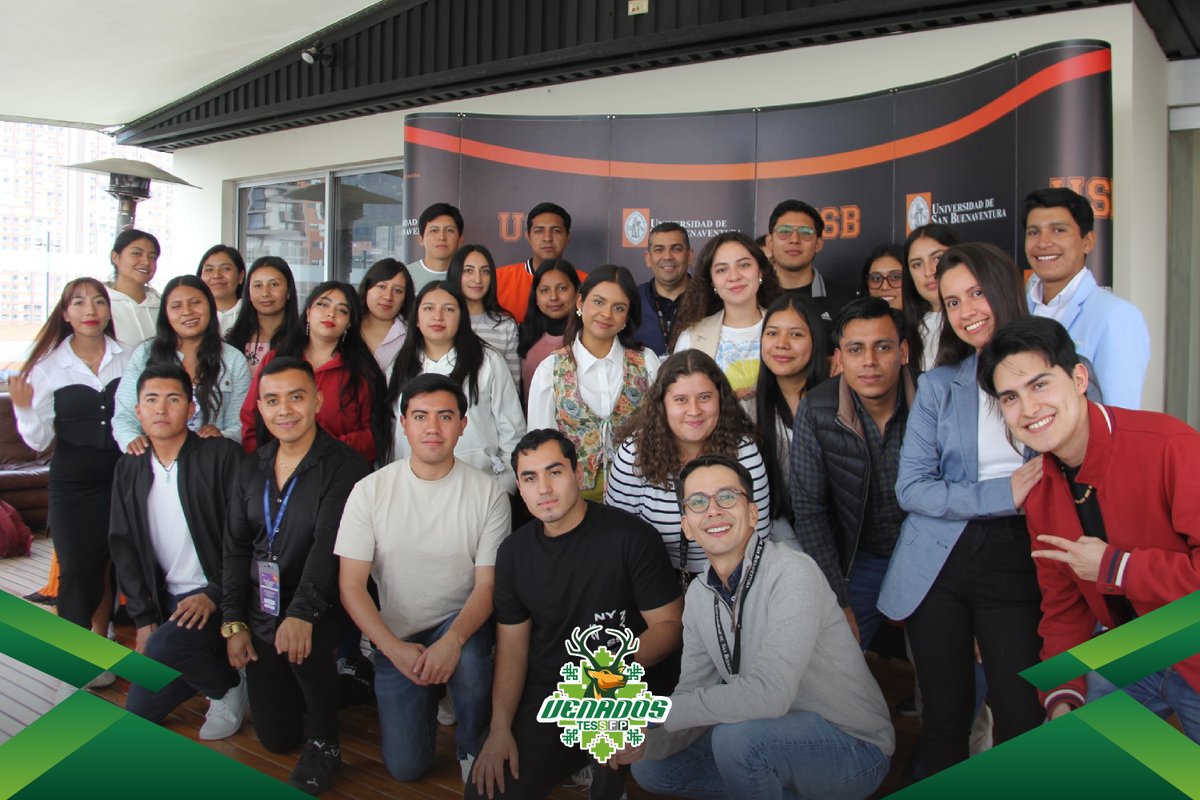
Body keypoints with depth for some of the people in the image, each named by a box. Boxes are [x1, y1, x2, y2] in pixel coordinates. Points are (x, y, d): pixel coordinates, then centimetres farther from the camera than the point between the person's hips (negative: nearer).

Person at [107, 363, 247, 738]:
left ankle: (228, 683, -2)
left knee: (163, 648, -31)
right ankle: (212, 666, 27)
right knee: (139, 717, 3)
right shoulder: (129, 470, 8)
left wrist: (214, 595, -21)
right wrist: (143, 617, -1)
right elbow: (124, 548, 7)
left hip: (217, 597, -6)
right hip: (166, 600, 6)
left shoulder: (221, 456, -10)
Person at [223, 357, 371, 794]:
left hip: (320, 608, -5)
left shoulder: (343, 466, -14)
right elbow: (236, 549, 8)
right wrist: (233, 622, 3)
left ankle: (324, 743, -9)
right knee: (275, 737, 7)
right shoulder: (253, 468, 6)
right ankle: (323, 682, 39)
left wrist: (301, 613, -36)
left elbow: (329, 545, -24)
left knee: (303, 644, -37)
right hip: (262, 612, 5)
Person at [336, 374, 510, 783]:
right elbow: (351, 584, -8)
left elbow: (488, 584, -10)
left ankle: (471, 749, -3)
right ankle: (428, 700, 29)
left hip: (461, 624, -1)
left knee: (469, 658, -35)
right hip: (396, 635, 1)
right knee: (405, 765, -5)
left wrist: (453, 640, -29)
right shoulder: (370, 491, -8)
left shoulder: (488, 493, -11)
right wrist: (394, 648, -21)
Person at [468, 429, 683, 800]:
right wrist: (500, 728, -6)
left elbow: (669, 624, -9)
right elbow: (511, 646, 6)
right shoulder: (514, 552, 5)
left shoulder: (631, 536, -10)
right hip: (543, 698, 3)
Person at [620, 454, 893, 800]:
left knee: (735, 737, -32)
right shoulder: (698, 595, 1)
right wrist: (645, 741, -21)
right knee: (650, 768, 3)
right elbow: (694, 695, 0)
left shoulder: (791, 573, -24)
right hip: (777, 739, 8)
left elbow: (768, 694, -33)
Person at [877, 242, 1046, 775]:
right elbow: (911, 487, -3)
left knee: (1023, 721, 0)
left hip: (1020, 564, -1)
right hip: (939, 567, 1)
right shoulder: (938, 386, 5)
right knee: (945, 717, 10)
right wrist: (1002, 494, -13)